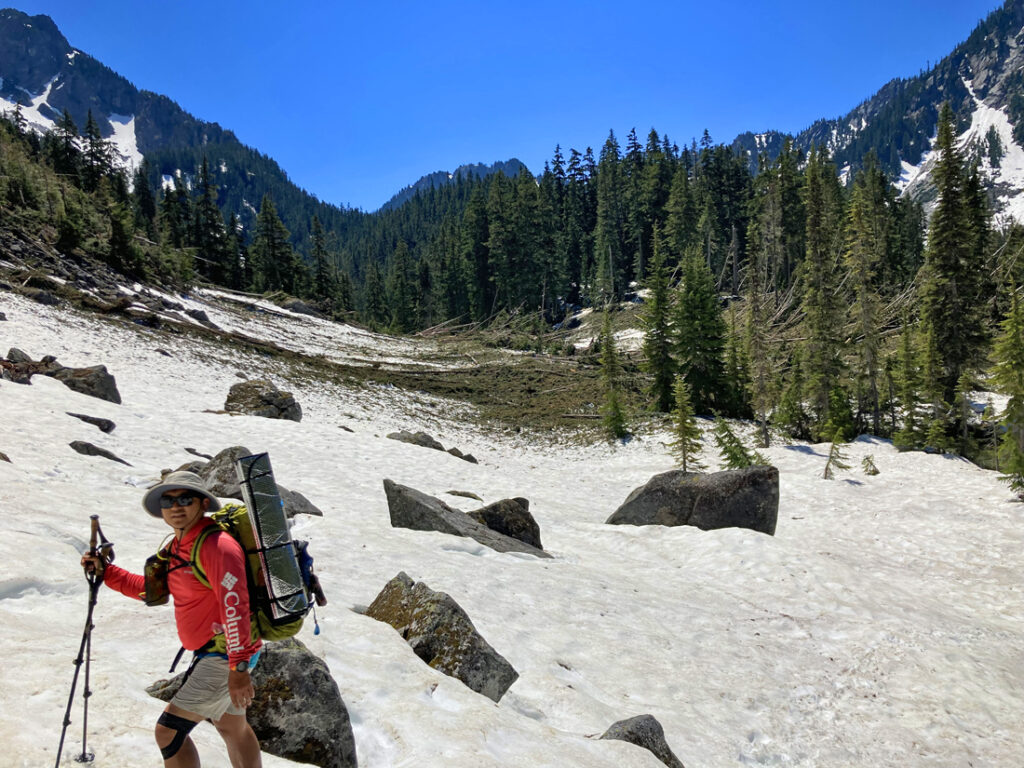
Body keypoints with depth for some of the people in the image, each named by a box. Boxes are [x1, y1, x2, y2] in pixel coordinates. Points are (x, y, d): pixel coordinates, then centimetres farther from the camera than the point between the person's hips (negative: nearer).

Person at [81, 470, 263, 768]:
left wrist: (239, 668, -31)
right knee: (232, 727, 22)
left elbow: (234, 606, -29)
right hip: (210, 652, 10)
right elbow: (149, 588, 20)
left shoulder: (216, 545, -23)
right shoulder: (176, 548, 9)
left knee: (169, 731, -6)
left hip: (224, 655, -10)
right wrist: (105, 571, 9)